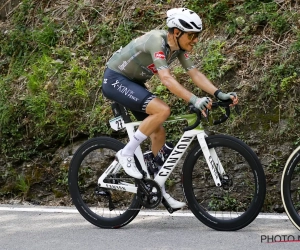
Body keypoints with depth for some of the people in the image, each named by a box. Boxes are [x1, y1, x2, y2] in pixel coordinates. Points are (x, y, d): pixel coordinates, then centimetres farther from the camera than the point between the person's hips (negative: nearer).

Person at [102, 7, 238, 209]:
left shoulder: (179, 47, -4)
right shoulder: (157, 41, -29)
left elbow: (195, 74, -7)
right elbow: (166, 79, -39)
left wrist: (220, 94, -21)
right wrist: (194, 100, -49)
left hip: (133, 83, 9)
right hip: (115, 80, -9)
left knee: (159, 133, 6)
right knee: (163, 110, -28)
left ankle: (158, 189, 18)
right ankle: (126, 153, -15)